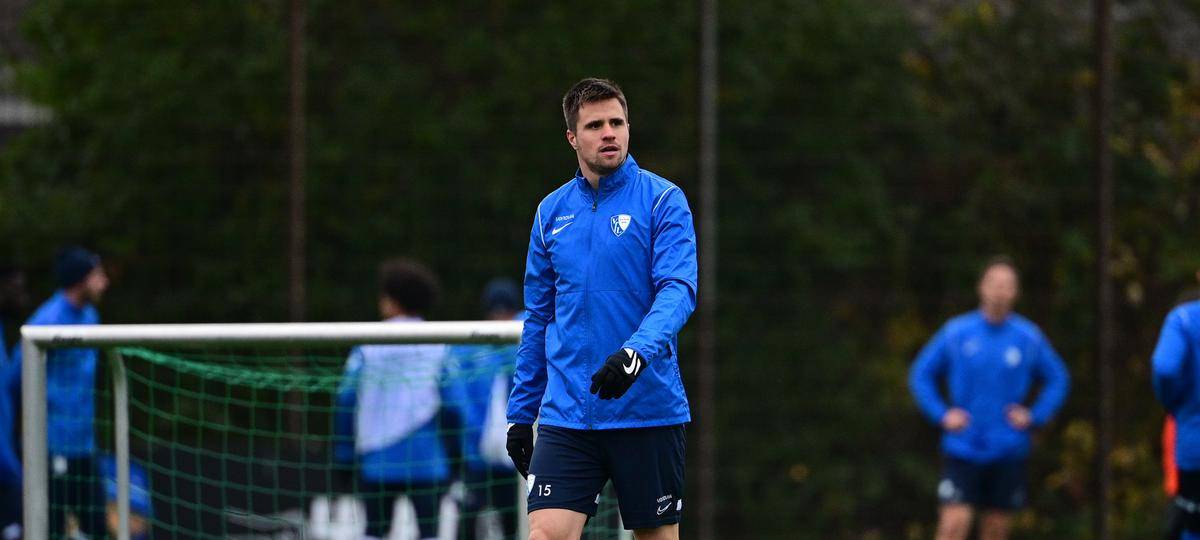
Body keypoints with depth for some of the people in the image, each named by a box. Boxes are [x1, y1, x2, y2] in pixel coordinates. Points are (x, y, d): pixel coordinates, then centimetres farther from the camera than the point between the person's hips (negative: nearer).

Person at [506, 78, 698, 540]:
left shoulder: (662, 199, -3)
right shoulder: (552, 212, 10)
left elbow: (678, 289, -15)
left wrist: (638, 351, -33)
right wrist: (521, 412, 13)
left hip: (648, 410, -3)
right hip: (567, 412, 3)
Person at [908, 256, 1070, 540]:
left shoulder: (1030, 337, 1)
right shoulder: (956, 333, -1)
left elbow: (1058, 380, 13)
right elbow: (920, 375, 8)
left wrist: (1035, 417, -1)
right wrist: (942, 415, -4)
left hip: (1008, 452, 2)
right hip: (962, 451, -1)